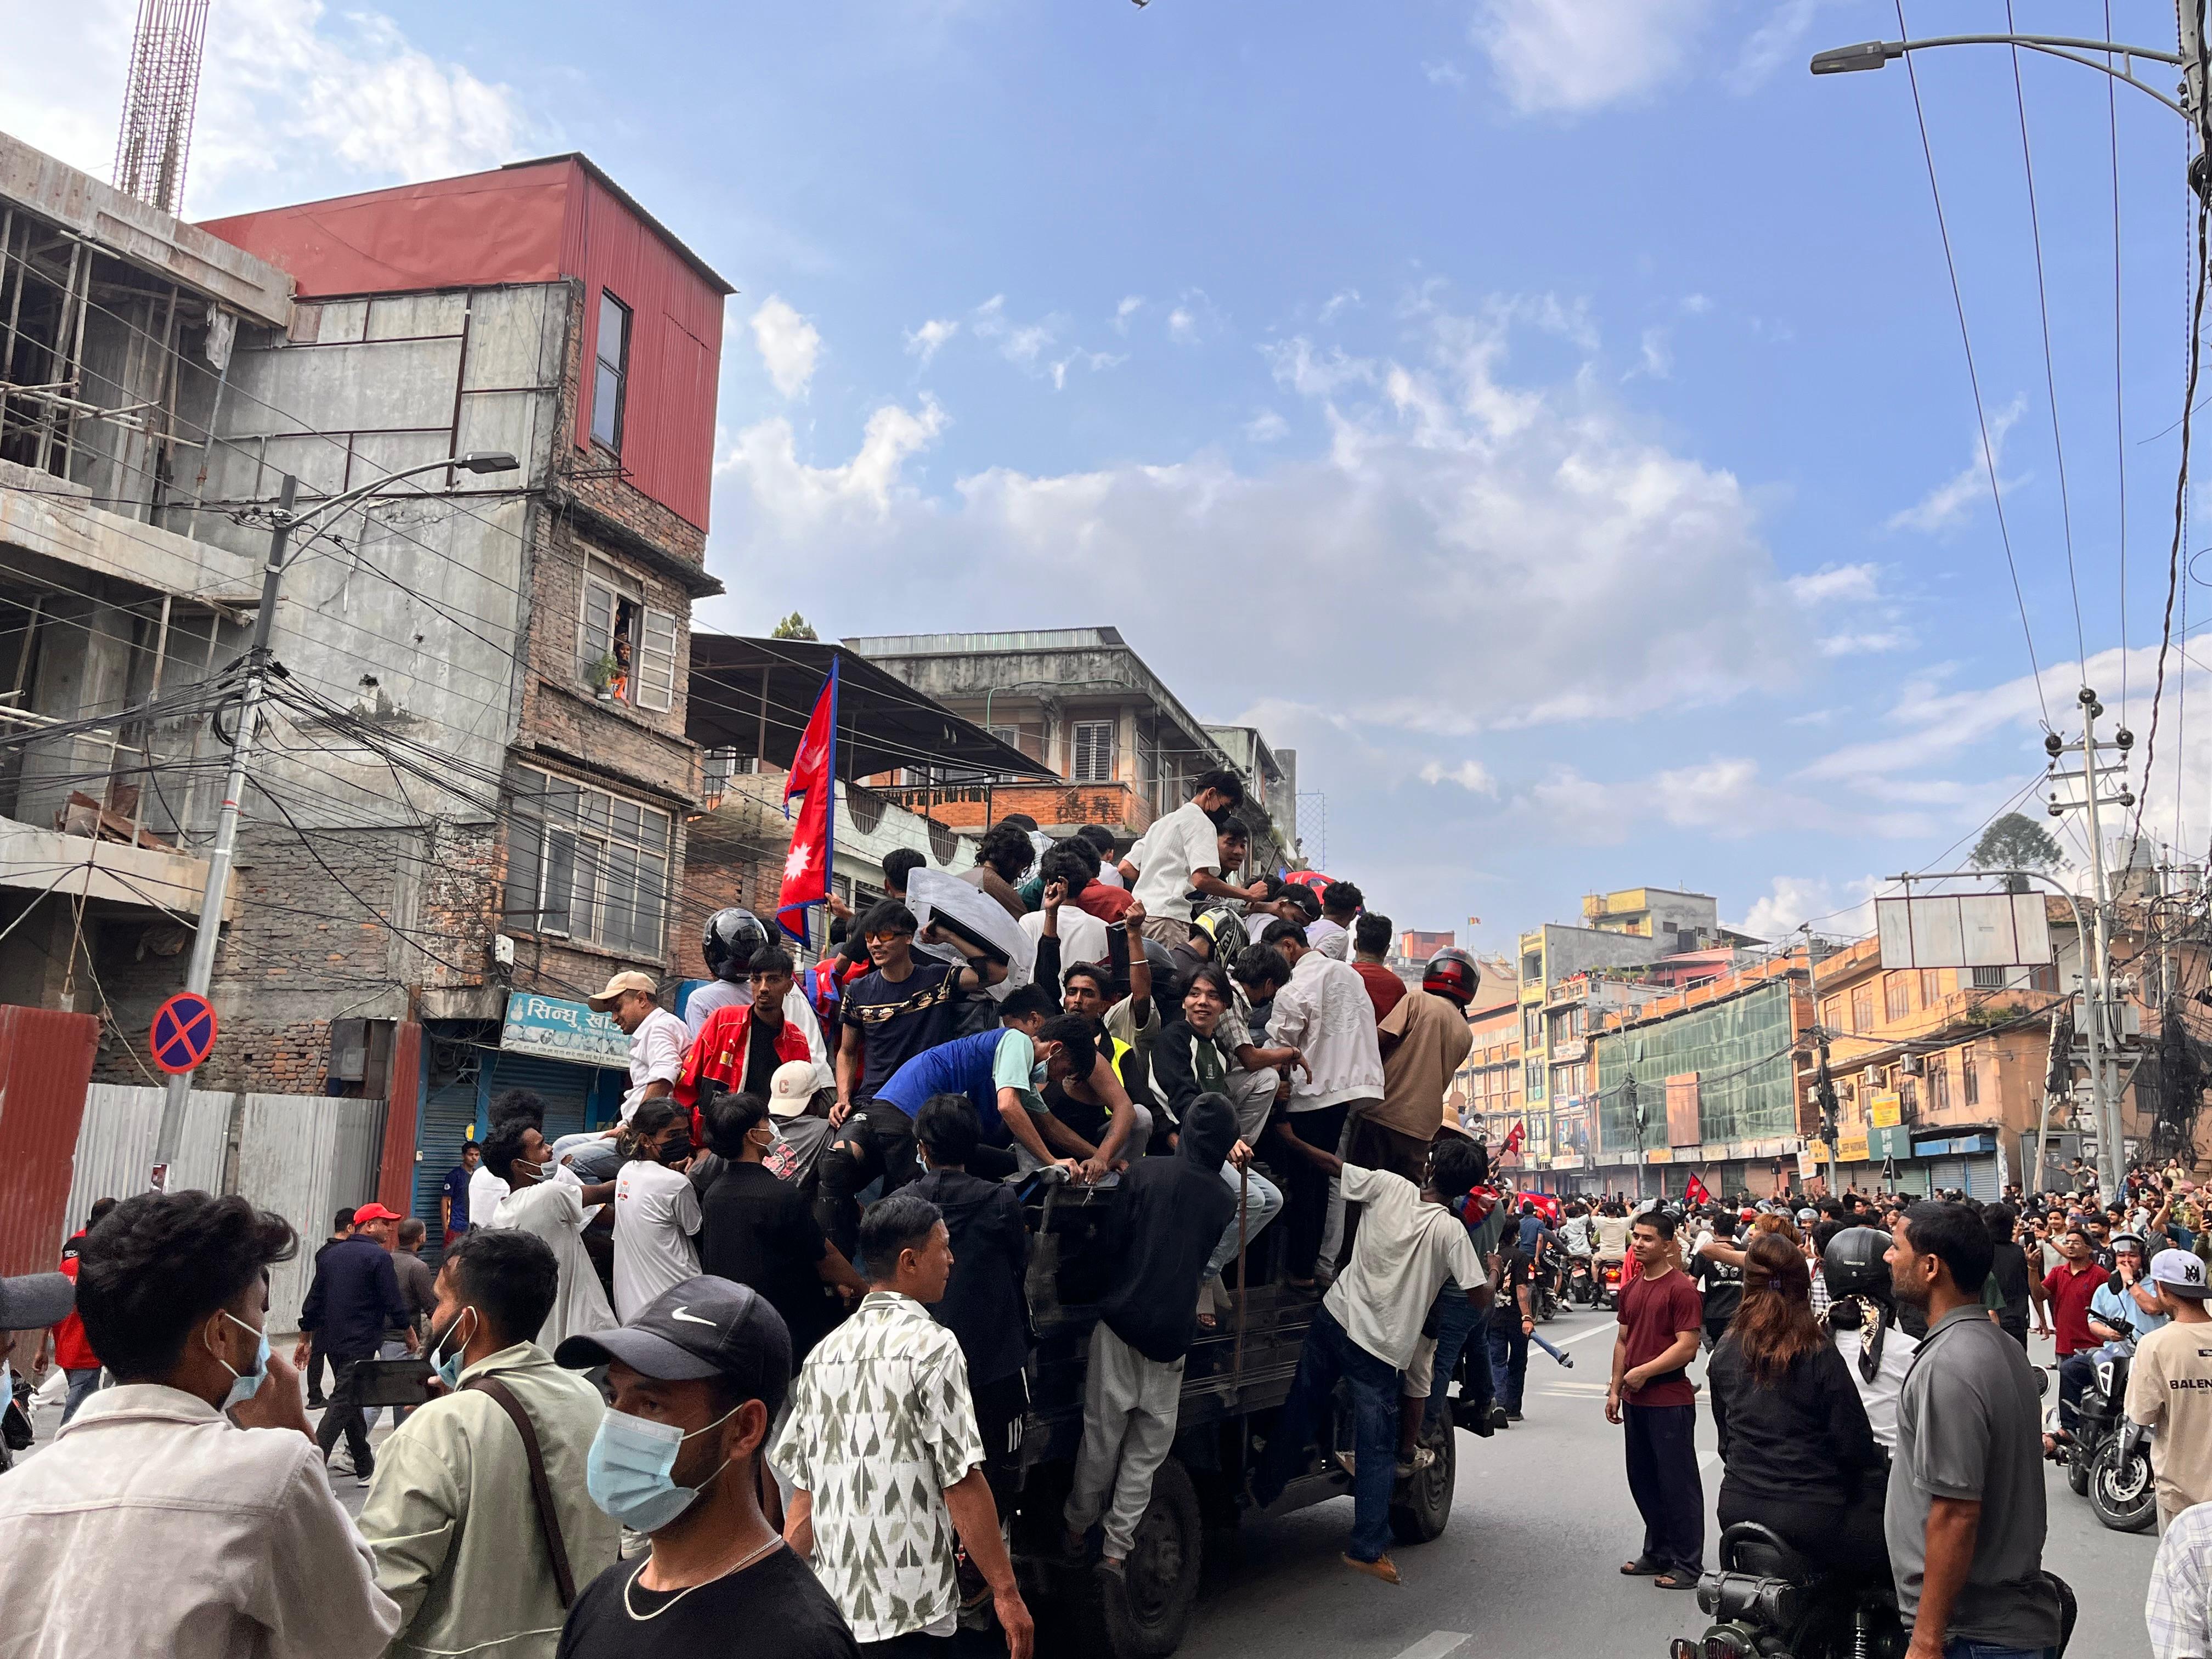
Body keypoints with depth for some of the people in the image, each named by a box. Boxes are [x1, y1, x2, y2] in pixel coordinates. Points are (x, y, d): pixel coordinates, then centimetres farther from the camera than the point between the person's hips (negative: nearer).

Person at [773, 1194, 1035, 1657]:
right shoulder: (931, 1345, -11)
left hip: (836, 1602, 6)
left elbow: (804, 1489, 9)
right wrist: (1006, 1593, -9)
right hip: (911, 1609, -6)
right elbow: (962, 1482, -15)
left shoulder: (824, 1353, 7)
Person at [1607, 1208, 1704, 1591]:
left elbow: (1688, 1346, -18)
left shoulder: (1681, 1289, -13)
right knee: (1643, 1480, 16)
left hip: (1671, 1401, -8)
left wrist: (1644, 1371, -17)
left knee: (1678, 1483, 1)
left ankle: (1688, 1564, 11)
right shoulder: (1630, 1289, 11)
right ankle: (1658, 1553, 29)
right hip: (1636, 1401, 8)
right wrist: (1615, 1389, 13)